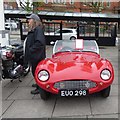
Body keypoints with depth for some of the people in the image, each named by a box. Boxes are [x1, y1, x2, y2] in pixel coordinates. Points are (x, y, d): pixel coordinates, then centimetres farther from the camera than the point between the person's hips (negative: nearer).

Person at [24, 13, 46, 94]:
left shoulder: (38, 29, -18)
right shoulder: (33, 30, 14)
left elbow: (39, 42, -30)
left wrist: (31, 50, -23)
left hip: (37, 56, -10)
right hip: (34, 56, 10)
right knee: (35, 71, 21)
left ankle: (39, 88, 13)